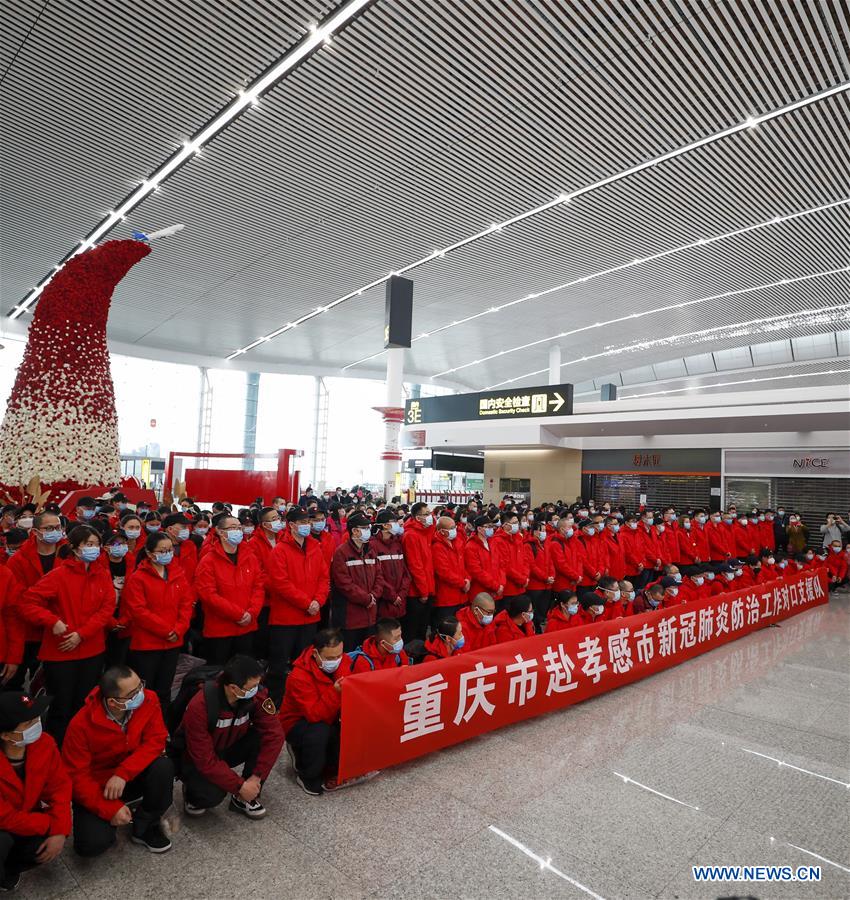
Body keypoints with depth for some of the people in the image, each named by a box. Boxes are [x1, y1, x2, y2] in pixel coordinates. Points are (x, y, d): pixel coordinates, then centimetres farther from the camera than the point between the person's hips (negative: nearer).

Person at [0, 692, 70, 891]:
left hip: (24, 818, 5)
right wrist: (49, 824, -20)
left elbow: (59, 787, -11)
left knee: (52, 842, -17)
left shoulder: (44, 743, -19)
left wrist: (59, 830, -22)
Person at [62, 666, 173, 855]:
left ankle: (145, 827, -3)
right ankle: (111, 821, 13)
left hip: (133, 777, 2)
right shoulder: (81, 724, -25)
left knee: (164, 767, -28)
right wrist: (110, 809, -23)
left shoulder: (148, 700, -20)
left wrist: (123, 773, -32)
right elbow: (76, 776, -18)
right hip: (96, 787, -2)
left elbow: (155, 741, -19)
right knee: (92, 844, -24)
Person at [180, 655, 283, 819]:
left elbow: (274, 734, -21)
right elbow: (205, 760, -30)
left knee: (265, 737, -24)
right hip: (197, 760, -4)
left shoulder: (256, 694, -23)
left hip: (228, 748, 4)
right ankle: (194, 790, 4)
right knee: (213, 794, -33)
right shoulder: (199, 706, -33)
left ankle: (245, 799, -4)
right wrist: (240, 786, -27)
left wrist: (257, 776, -26)